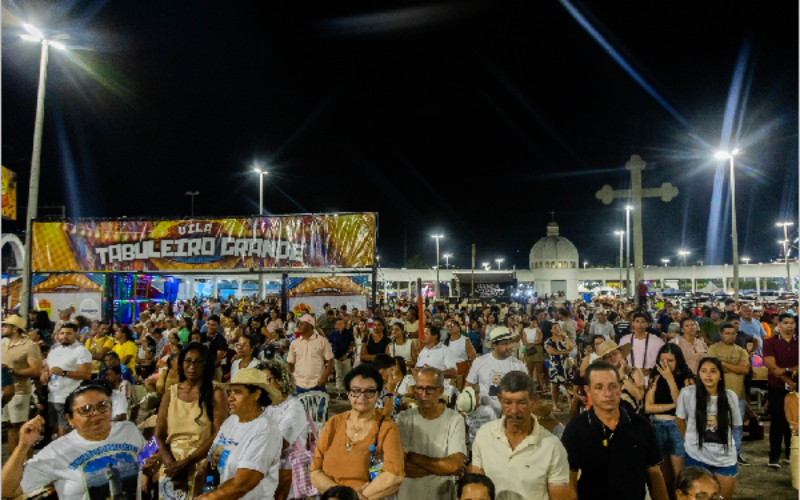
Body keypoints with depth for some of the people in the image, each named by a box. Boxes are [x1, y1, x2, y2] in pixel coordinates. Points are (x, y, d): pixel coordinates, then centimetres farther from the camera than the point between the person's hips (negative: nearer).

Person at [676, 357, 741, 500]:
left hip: (725, 456, 2)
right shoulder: (687, 393, -12)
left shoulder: (730, 396, -4)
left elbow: (733, 424, 10)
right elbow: (680, 420, 2)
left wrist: (718, 439, 9)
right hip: (696, 455, -2)